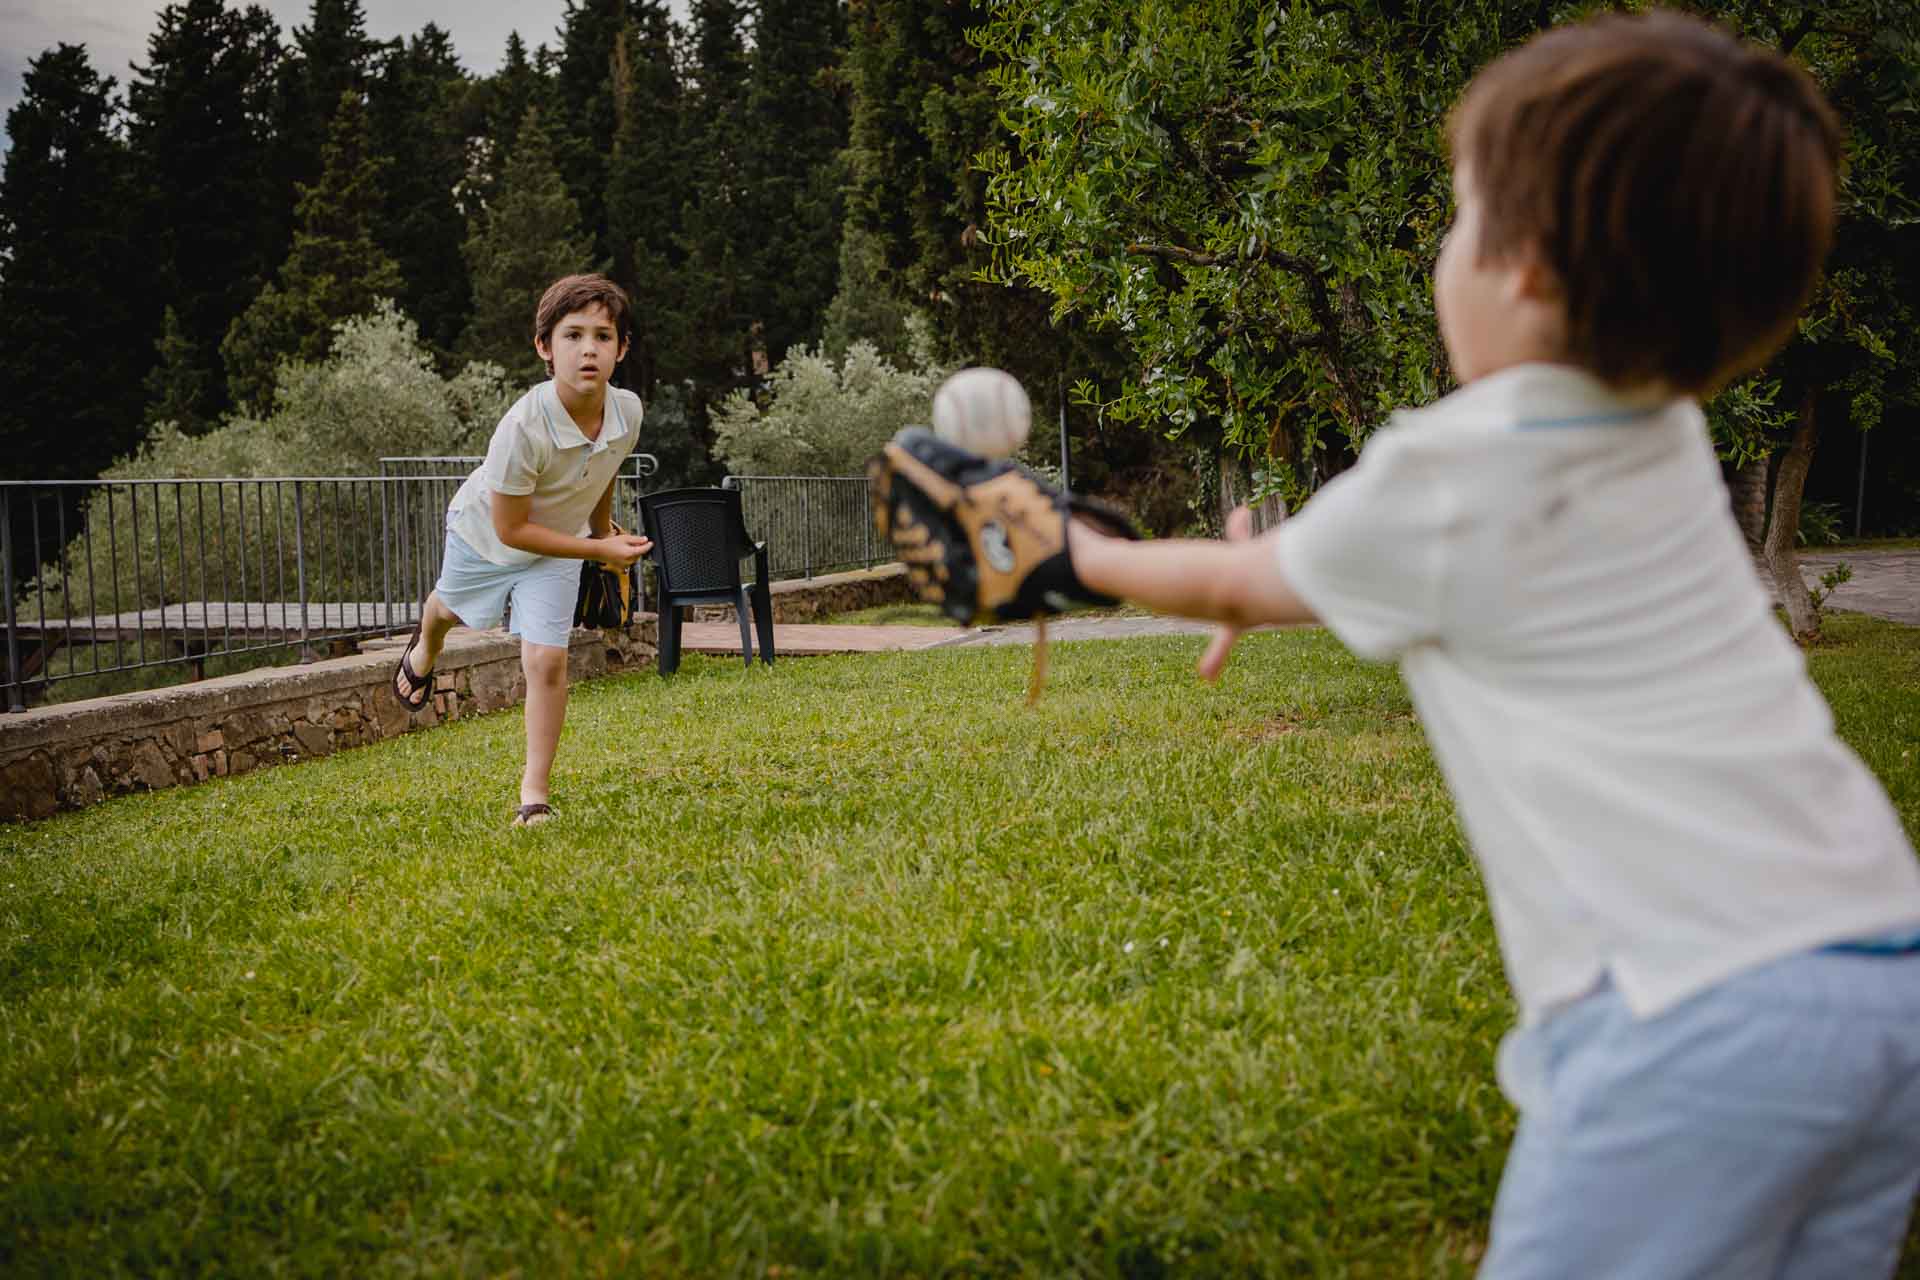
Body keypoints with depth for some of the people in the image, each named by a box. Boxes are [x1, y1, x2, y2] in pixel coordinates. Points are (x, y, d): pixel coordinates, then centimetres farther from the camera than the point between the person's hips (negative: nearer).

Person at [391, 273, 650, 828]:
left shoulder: (627, 411, -27)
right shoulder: (522, 427, -42)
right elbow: (510, 529, -32)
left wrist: (603, 530, 13)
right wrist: (599, 550, -32)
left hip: (554, 550, 2)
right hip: (484, 534, -2)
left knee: (546, 660, -12)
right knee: (453, 610, 29)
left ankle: (535, 792, 2)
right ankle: (425, 648, 67)